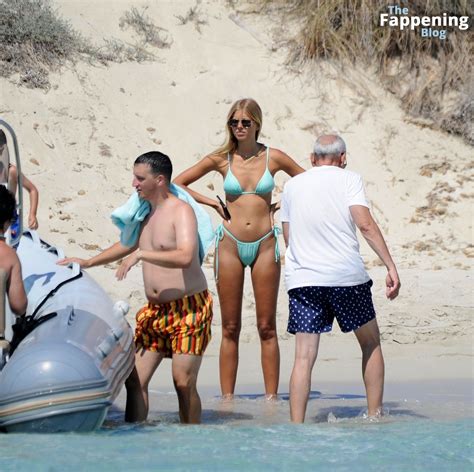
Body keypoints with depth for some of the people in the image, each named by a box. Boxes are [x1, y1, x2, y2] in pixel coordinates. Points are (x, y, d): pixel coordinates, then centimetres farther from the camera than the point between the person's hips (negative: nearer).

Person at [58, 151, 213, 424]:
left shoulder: (181, 211, -11)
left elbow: (185, 257, -27)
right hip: (155, 310, 8)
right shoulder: (145, 212, 16)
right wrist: (88, 262, 33)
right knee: (135, 379, 2)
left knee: (184, 383, -10)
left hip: (188, 308, -8)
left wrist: (141, 254, -26)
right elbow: (129, 244, 35)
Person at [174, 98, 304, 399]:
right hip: (231, 245, 0)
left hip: (264, 245, 0)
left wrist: (284, 204, 3)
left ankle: (271, 398, 6)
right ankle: (227, 399, 8)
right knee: (230, 329, 3)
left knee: (267, 327, 2)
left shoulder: (273, 157, 2)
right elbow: (178, 183, 10)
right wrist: (212, 202, 2)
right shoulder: (221, 159, 2)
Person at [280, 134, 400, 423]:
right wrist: (391, 266, -13)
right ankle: (375, 415, 20)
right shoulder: (349, 179, 1)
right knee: (371, 343, 17)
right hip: (347, 276, -2)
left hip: (302, 278, 3)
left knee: (304, 358, 0)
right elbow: (365, 224, -12)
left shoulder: (293, 185, 14)